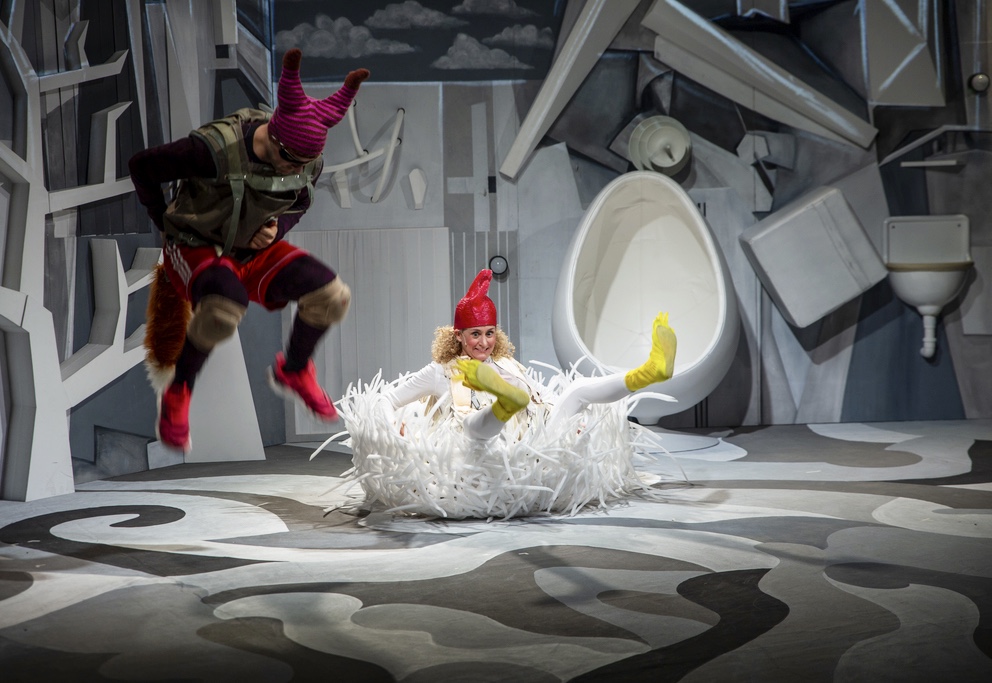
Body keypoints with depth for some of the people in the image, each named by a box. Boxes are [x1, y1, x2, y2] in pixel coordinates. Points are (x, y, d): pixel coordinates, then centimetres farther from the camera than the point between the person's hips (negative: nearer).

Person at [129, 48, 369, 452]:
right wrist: (167, 227, -6)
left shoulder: (309, 163, -10)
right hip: (196, 250, -5)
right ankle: (176, 393, -14)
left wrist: (276, 228, -8)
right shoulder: (216, 149, -27)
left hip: (255, 252, 5)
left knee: (332, 295, -17)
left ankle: (293, 372, 13)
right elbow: (141, 166, -14)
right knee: (225, 308, -39)